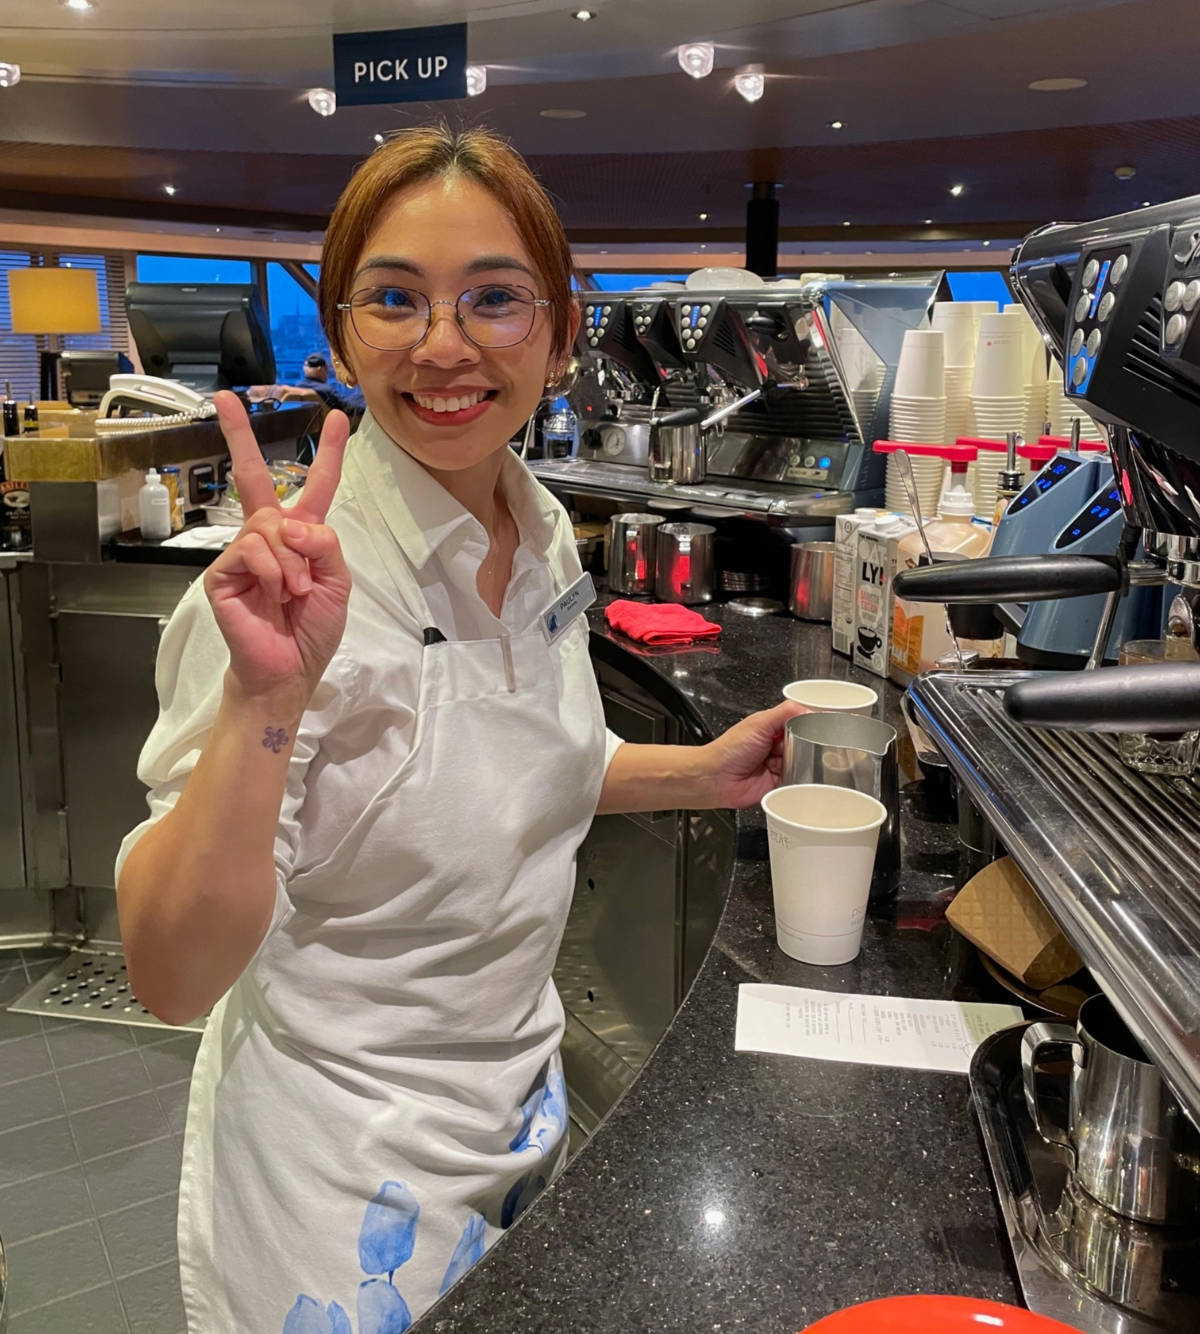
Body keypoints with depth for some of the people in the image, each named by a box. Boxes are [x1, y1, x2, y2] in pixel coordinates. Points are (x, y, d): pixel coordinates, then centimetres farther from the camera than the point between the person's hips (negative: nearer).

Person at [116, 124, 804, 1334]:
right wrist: (264, 698, -41)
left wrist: (700, 773, 3)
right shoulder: (296, 575, -25)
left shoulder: (542, 530, -5)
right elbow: (171, 976, -28)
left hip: (520, 1095, 7)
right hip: (350, 1162, -6)